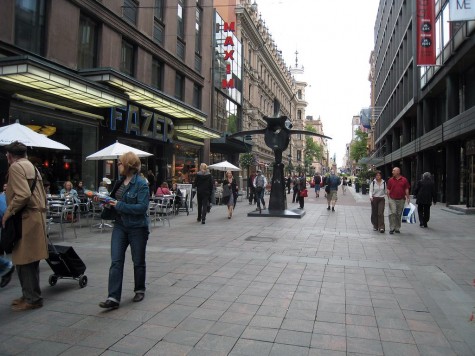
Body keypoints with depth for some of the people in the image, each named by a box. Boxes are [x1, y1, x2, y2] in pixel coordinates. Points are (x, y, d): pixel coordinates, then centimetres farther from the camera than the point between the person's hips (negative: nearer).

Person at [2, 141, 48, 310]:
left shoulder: (16, 167, -9)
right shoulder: (32, 167, 19)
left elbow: (23, 195, -22)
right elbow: (42, 195, 21)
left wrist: (8, 212, -12)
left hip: (26, 220, -9)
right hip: (37, 217, 9)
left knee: (25, 260, -3)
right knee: (29, 260, 16)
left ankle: (32, 298, 4)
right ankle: (29, 295, 25)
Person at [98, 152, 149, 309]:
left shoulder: (141, 184, -16)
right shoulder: (120, 182, 7)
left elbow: (142, 207, -23)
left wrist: (119, 205, -23)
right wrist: (109, 203, -1)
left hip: (137, 228, -6)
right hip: (120, 226, 6)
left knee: (138, 262, 11)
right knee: (116, 261, -2)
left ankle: (140, 290, 32)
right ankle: (113, 298, 0)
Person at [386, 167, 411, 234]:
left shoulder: (404, 180, 3)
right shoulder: (390, 180, 3)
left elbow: (407, 189, 6)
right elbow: (388, 190, 5)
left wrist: (408, 198, 1)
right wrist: (388, 198, 1)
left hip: (401, 200, 1)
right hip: (392, 199, -1)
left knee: (399, 214, 8)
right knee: (392, 213, -10)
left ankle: (397, 228, 18)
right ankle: (392, 228, -5)